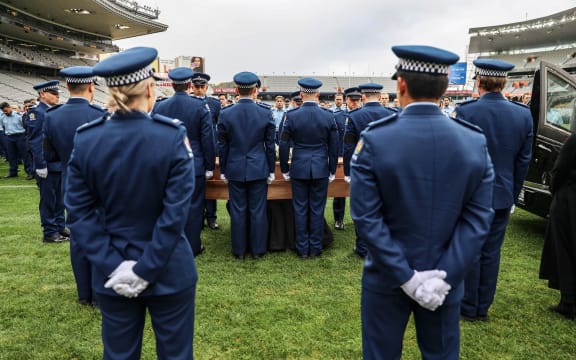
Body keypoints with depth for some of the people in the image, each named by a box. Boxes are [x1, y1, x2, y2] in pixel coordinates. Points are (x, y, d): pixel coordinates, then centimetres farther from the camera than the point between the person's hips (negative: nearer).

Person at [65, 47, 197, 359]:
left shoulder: (85, 139, -6)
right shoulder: (172, 136, -16)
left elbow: (80, 212, -7)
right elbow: (176, 212, -19)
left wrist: (112, 265, -8)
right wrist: (146, 269, -13)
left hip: (111, 272, 3)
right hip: (168, 271, -2)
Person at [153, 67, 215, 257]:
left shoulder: (159, 107, -2)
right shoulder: (200, 106, -9)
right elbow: (207, 139, -7)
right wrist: (209, 167, 1)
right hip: (195, 165, -2)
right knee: (193, 206, 8)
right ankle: (193, 246, 18)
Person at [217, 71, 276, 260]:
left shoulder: (225, 114, -5)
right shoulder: (266, 113, -5)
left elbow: (222, 146, 1)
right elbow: (270, 145, 0)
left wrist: (223, 170, 10)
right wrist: (271, 170, 8)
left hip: (235, 169, 1)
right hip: (258, 169, 0)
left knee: (238, 210, 8)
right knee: (258, 210, 8)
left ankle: (239, 251, 19)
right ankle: (258, 250, 18)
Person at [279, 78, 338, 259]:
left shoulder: (292, 116, -7)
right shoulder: (328, 116, -4)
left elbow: (284, 145, -4)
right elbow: (333, 146, 1)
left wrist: (284, 170, 7)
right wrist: (332, 170, 11)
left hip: (299, 169, -1)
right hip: (321, 169, 1)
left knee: (300, 209, 8)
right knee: (317, 209, 8)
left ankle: (302, 249, 17)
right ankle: (315, 248, 17)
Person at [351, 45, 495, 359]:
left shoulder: (374, 140, -16)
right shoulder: (476, 142, -8)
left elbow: (366, 218, -18)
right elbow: (478, 218, -10)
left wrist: (405, 277, -13)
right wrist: (444, 276, -10)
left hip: (386, 277, -2)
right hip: (447, 279, 3)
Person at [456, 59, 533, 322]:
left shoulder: (465, 112, -15)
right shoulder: (523, 115, -1)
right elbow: (524, 161, 4)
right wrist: (513, 194, 15)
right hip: (503, 196, 4)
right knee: (491, 253, 13)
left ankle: (469, 308, 20)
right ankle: (483, 308, 26)